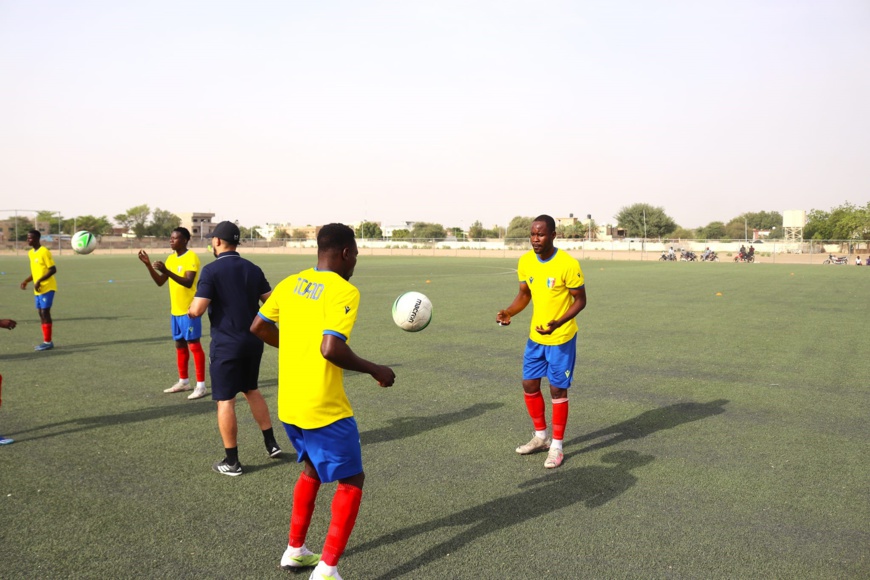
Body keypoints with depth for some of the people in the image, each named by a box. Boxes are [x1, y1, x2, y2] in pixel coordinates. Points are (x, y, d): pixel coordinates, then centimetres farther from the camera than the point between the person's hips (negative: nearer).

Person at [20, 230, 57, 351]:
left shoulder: (44, 252, -14)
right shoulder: (31, 253, 13)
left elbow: (53, 270, -17)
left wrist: (39, 281, -23)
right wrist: (26, 281, 8)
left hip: (47, 288, -9)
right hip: (38, 289, 9)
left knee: (45, 313, -8)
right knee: (41, 314, 9)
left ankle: (48, 342, -3)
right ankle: (46, 341, 15)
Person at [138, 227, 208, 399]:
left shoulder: (191, 257, -14)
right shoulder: (171, 258, 11)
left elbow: (188, 282, -26)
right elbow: (160, 282, 12)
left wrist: (167, 271, -35)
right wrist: (148, 265, 0)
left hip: (189, 310, -8)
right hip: (175, 310, 8)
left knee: (194, 345, -5)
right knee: (180, 345, 14)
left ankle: (201, 385, -1)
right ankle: (183, 381, 25)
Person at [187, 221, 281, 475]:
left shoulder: (212, 270, -12)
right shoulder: (253, 269, 4)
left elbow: (197, 310, -18)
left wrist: (189, 310, 5)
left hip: (226, 344, -6)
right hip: (253, 341, 6)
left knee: (225, 400, 3)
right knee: (251, 390, 23)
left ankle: (231, 461, 9)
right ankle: (271, 443, 25)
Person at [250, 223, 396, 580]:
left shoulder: (290, 283, 5)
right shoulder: (344, 291, -16)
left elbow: (258, 327, 12)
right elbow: (331, 349, -26)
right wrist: (375, 370, -12)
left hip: (288, 404, 8)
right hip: (324, 409, -8)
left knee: (312, 468, 28)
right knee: (351, 482, 9)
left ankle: (294, 550, 35)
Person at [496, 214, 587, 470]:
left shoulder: (568, 264, -21)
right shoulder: (525, 261, -3)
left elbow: (580, 300, -13)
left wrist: (558, 323, -28)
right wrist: (509, 312, -11)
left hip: (561, 338, -6)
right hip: (535, 337, 6)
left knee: (558, 390, 3)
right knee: (529, 385, 12)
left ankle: (556, 447, 18)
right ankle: (540, 436, 32)